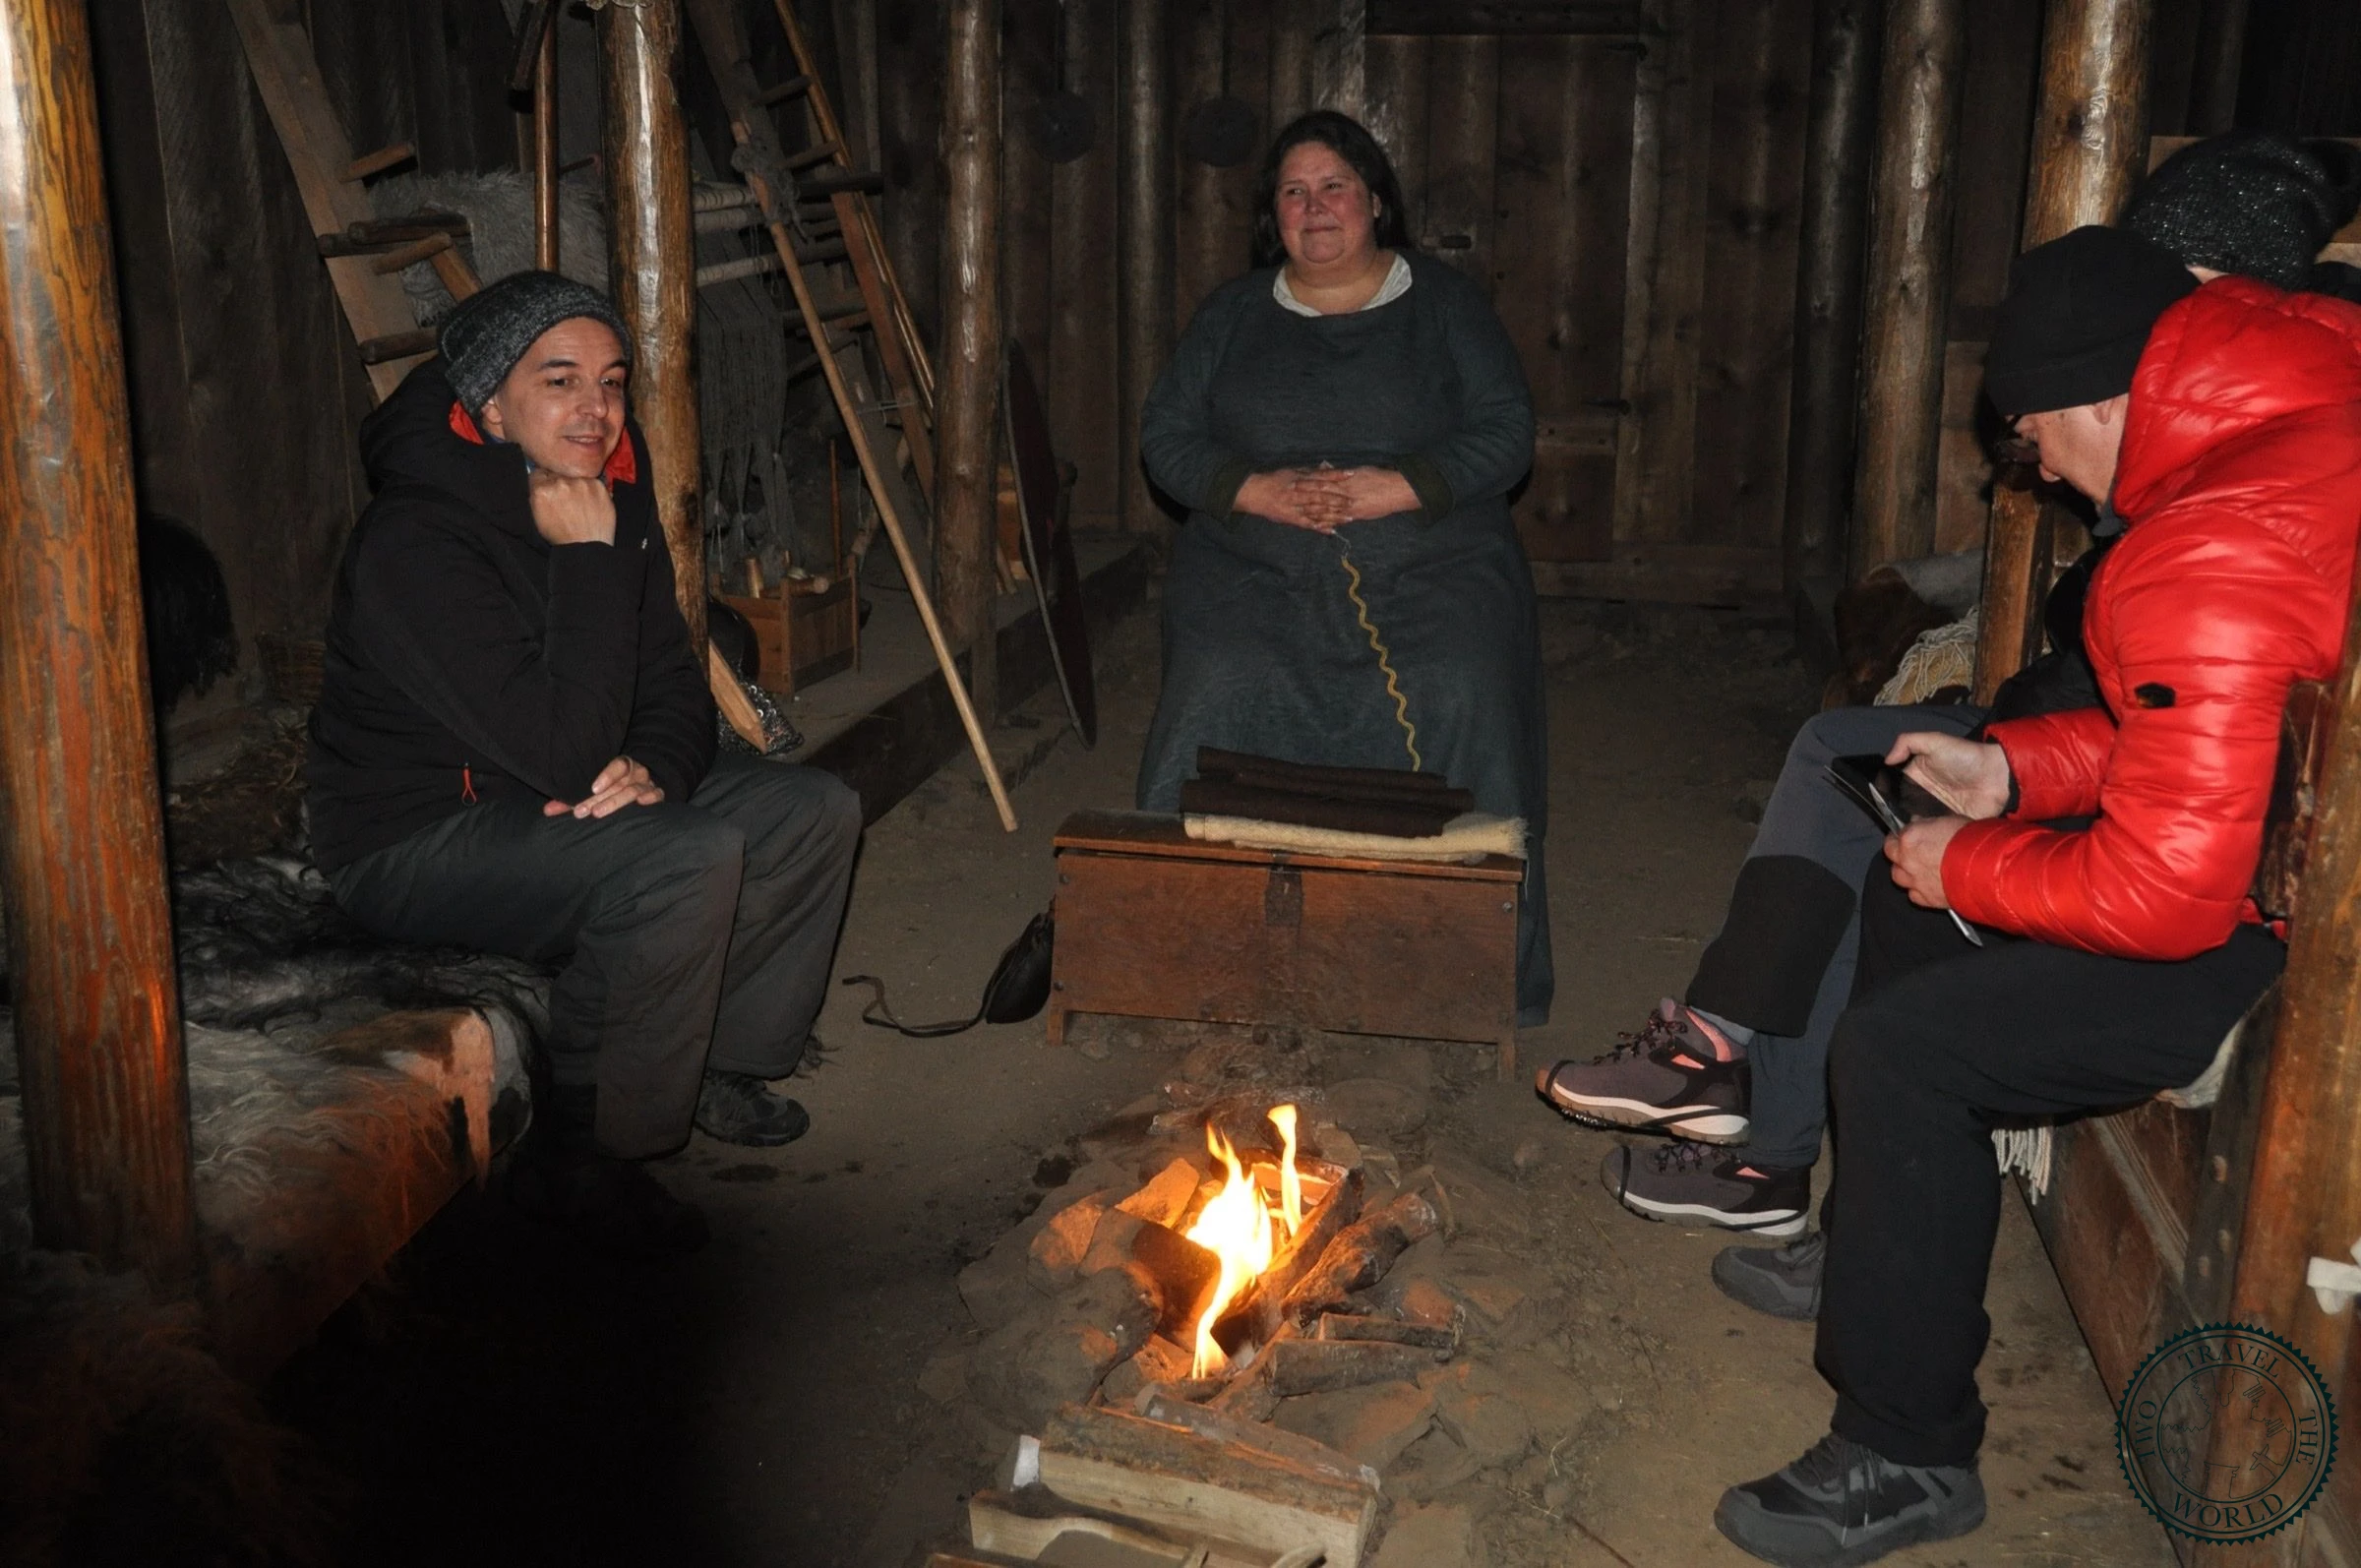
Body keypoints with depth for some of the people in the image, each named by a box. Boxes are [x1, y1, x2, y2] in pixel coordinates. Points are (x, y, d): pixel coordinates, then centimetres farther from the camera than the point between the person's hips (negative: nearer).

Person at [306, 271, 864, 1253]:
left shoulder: (610, 499, 1)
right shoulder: (415, 544, -25)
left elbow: (672, 679, 8)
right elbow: (564, 755, -30)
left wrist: (656, 769, -16)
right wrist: (589, 564, -27)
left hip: (557, 801, 9)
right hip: (417, 838, -8)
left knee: (815, 812, -1)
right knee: (689, 861, -32)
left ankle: (715, 1063, 13)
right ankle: (576, 1165, -17)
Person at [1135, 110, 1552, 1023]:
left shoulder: (1444, 306, 11)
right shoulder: (1232, 314, 17)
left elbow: (1506, 435, 2)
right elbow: (1165, 436, 10)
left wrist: (1393, 488, -13)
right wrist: (1257, 491, -9)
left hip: (1431, 572, -1)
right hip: (1255, 571, 2)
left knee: (1462, 706, -27)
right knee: (1219, 698, -26)